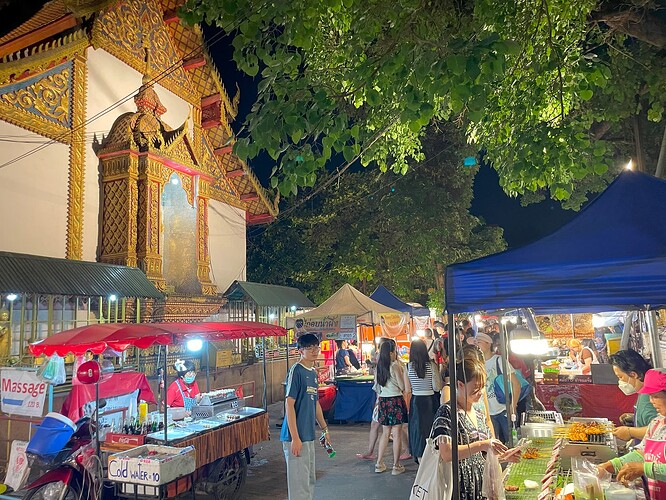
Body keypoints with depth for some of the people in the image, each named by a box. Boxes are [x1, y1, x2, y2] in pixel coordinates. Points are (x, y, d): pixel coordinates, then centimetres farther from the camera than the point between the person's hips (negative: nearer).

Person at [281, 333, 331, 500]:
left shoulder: (313, 373, 12)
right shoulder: (296, 371, -14)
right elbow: (289, 404, -17)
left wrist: (325, 429, 22)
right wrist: (295, 438, -20)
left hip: (309, 436, 9)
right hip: (296, 437, -9)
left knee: (310, 480, 17)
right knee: (299, 482, -2)